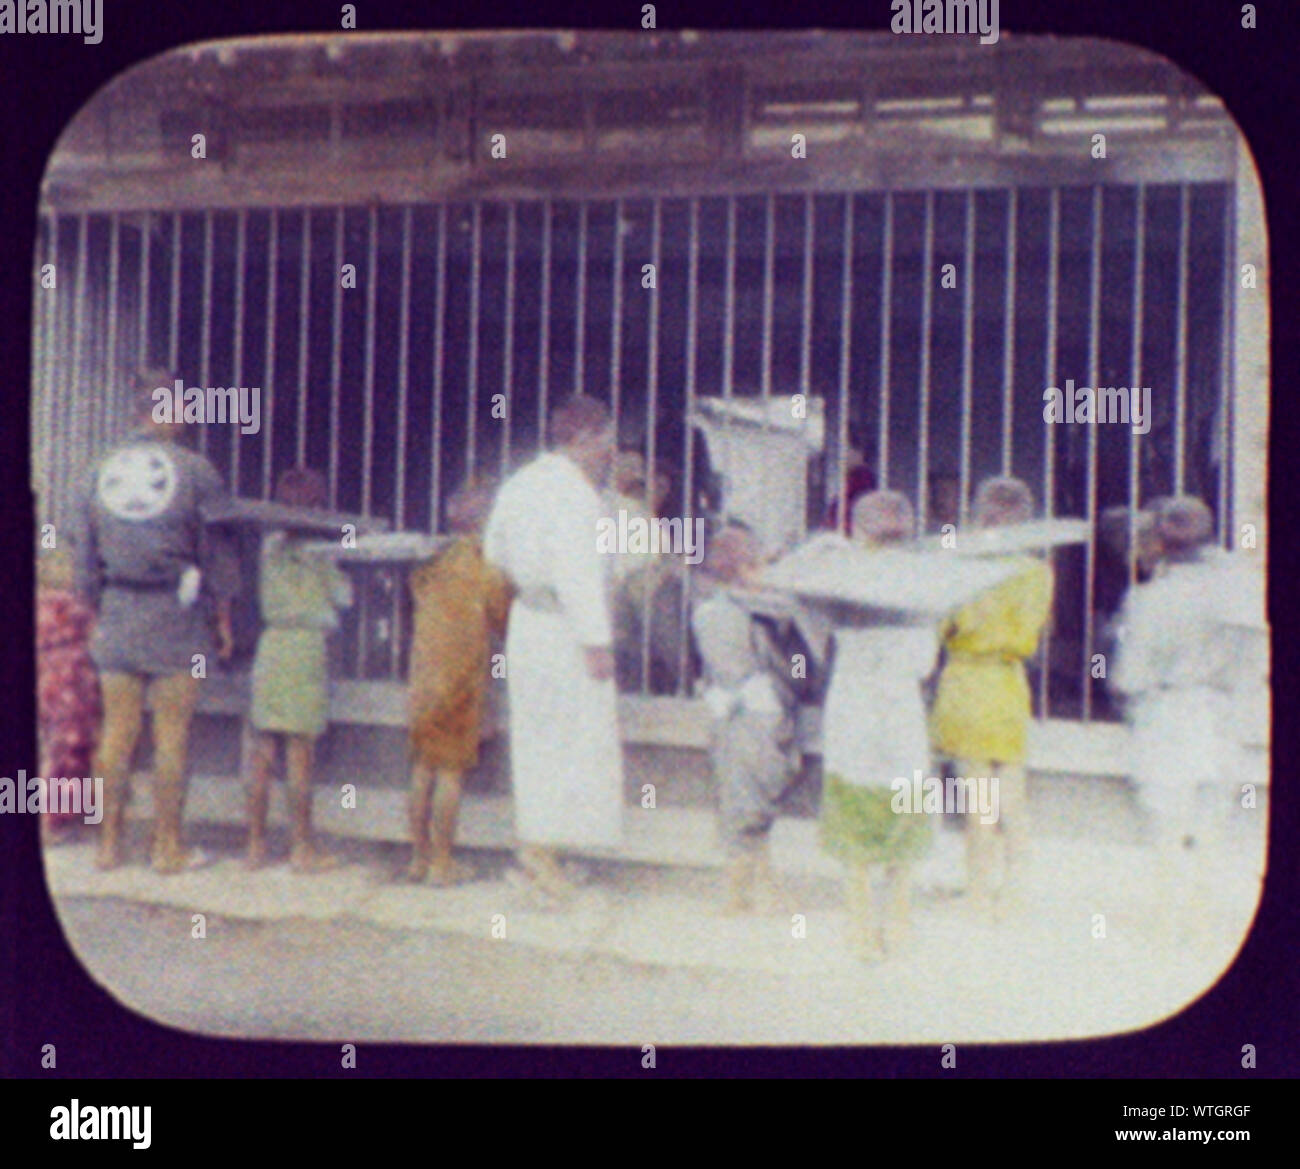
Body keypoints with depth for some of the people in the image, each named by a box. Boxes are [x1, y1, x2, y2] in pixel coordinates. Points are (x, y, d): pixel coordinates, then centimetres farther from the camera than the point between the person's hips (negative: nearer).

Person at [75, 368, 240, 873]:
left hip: (116, 612, 4)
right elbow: (218, 553, -3)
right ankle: (167, 847, 4)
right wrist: (223, 622, 6)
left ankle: (109, 844, 11)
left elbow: (87, 557, 13)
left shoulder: (102, 471, 7)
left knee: (116, 733, 8)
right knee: (172, 736, 1)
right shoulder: (195, 471, -6)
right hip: (176, 620, -4)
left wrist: (96, 616, 22)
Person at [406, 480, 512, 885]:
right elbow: (502, 619, -1)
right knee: (450, 769, -2)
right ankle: (442, 862, -1)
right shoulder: (486, 566, -8)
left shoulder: (433, 562, 7)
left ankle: (419, 856, 15)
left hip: (424, 672, 5)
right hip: (463, 669, -5)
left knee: (423, 767, 11)